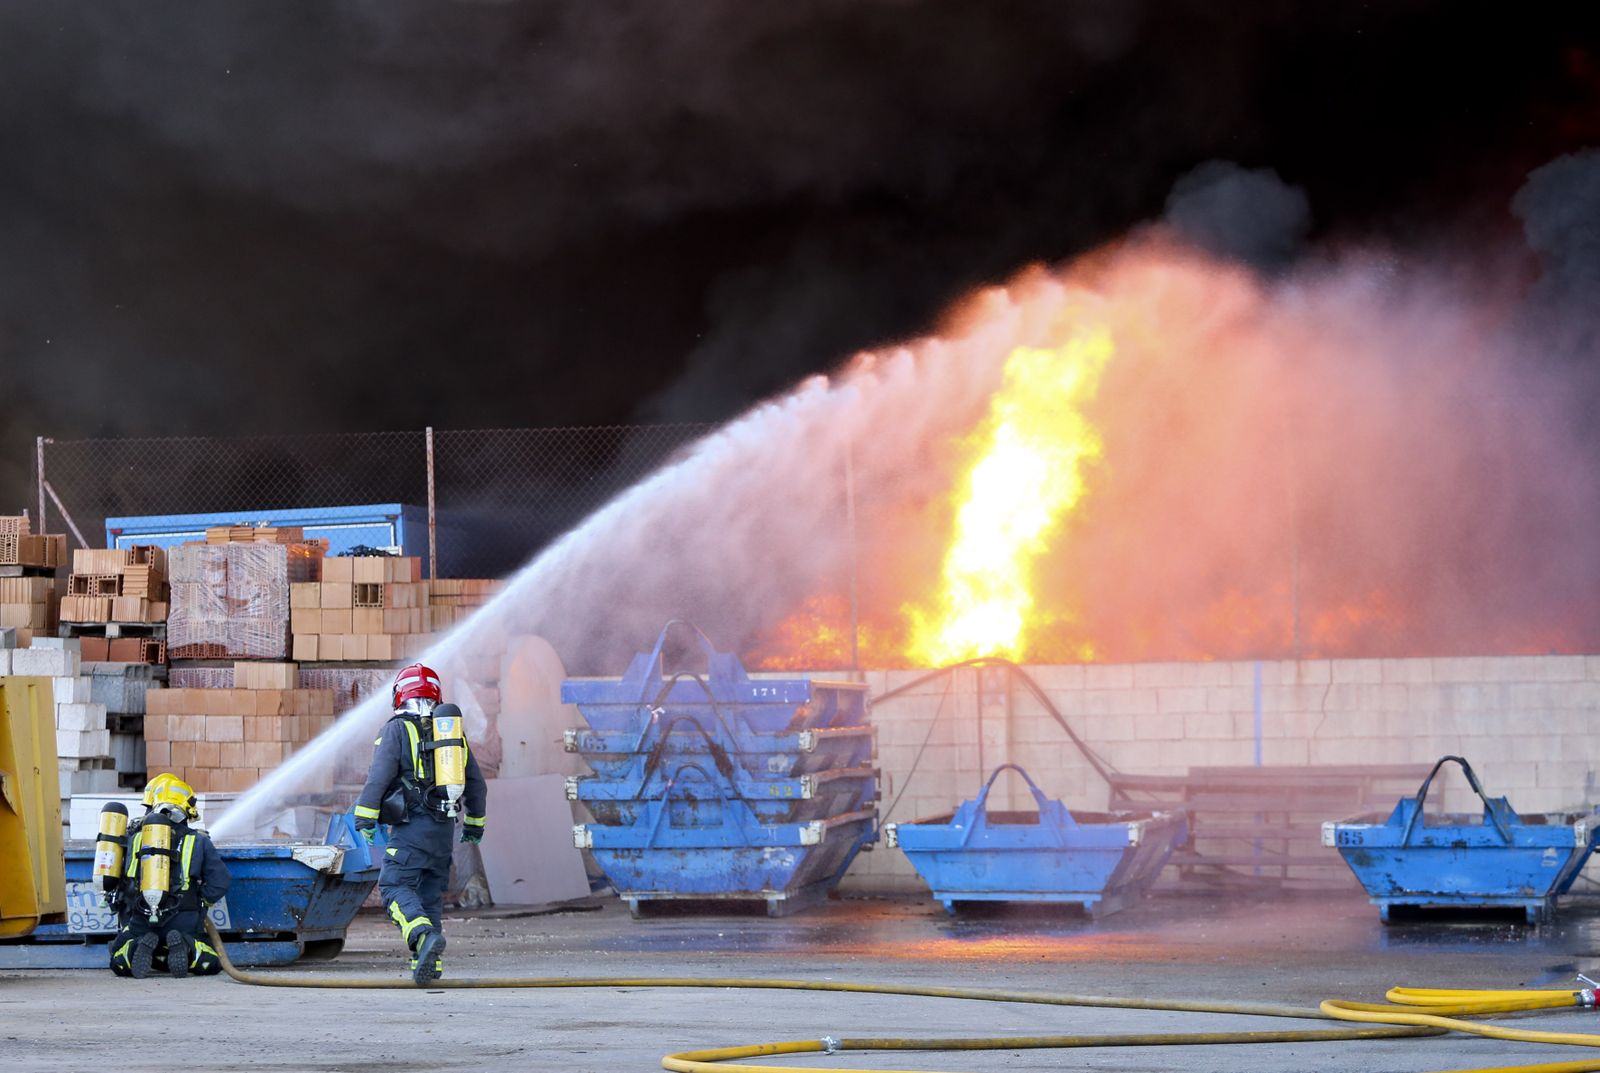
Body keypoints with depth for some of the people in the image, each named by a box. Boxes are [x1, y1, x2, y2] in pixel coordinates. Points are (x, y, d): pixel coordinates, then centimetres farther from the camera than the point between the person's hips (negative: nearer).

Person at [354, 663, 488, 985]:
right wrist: (474, 824, 31)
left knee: (395, 887, -9)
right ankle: (429, 962, 9)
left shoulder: (398, 730, -2)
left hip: (412, 826, -6)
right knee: (431, 892, 13)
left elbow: (379, 776, -11)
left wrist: (365, 818, -9)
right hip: (444, 828, 6)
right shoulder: (453, 732, 17)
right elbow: (476, 784, 21)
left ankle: (425, 935, -33)